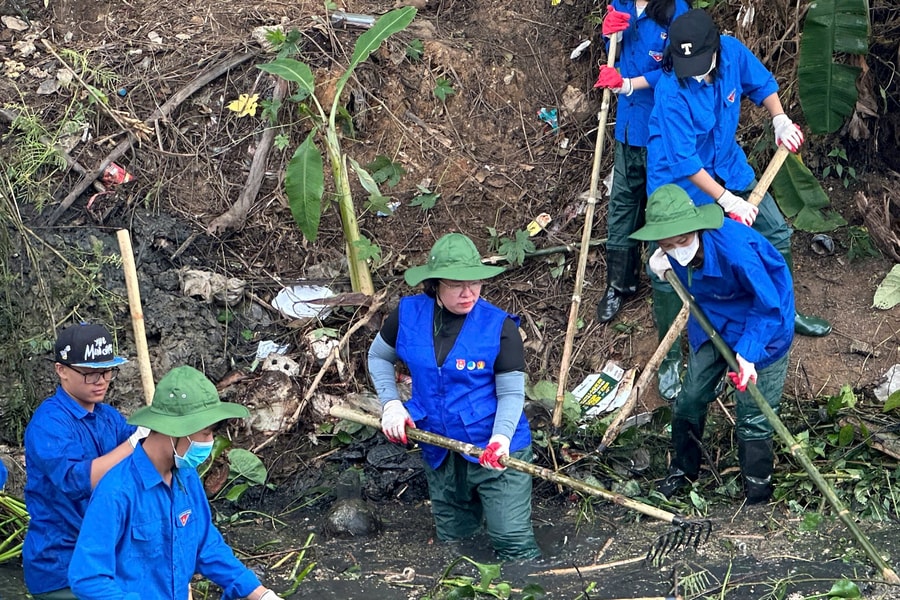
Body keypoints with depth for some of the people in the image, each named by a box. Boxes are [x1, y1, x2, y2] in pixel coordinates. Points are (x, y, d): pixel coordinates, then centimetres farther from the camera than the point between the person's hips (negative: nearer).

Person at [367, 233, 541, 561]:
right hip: (440, 453, 4)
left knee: (514, 543, -9)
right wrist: (391, 403, -2)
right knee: (452, 539, 21)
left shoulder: (499, 327, -15)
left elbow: (511, 394, -12)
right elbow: (378, 357, 12)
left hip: (495, 449, -4)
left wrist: (501, 438, -29)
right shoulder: (408, 314, -6)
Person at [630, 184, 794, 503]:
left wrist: (747, 352, -33)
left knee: (753, 417, 2)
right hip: (710, 325, 6)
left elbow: (769, 306, -29)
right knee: (689, 399, 16)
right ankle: (683, 469, 41)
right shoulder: (674, 252, -21)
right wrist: (663, 264, -12)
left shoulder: (733, 247, -41)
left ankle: (758, 489, 23)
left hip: (759, 328, -6)